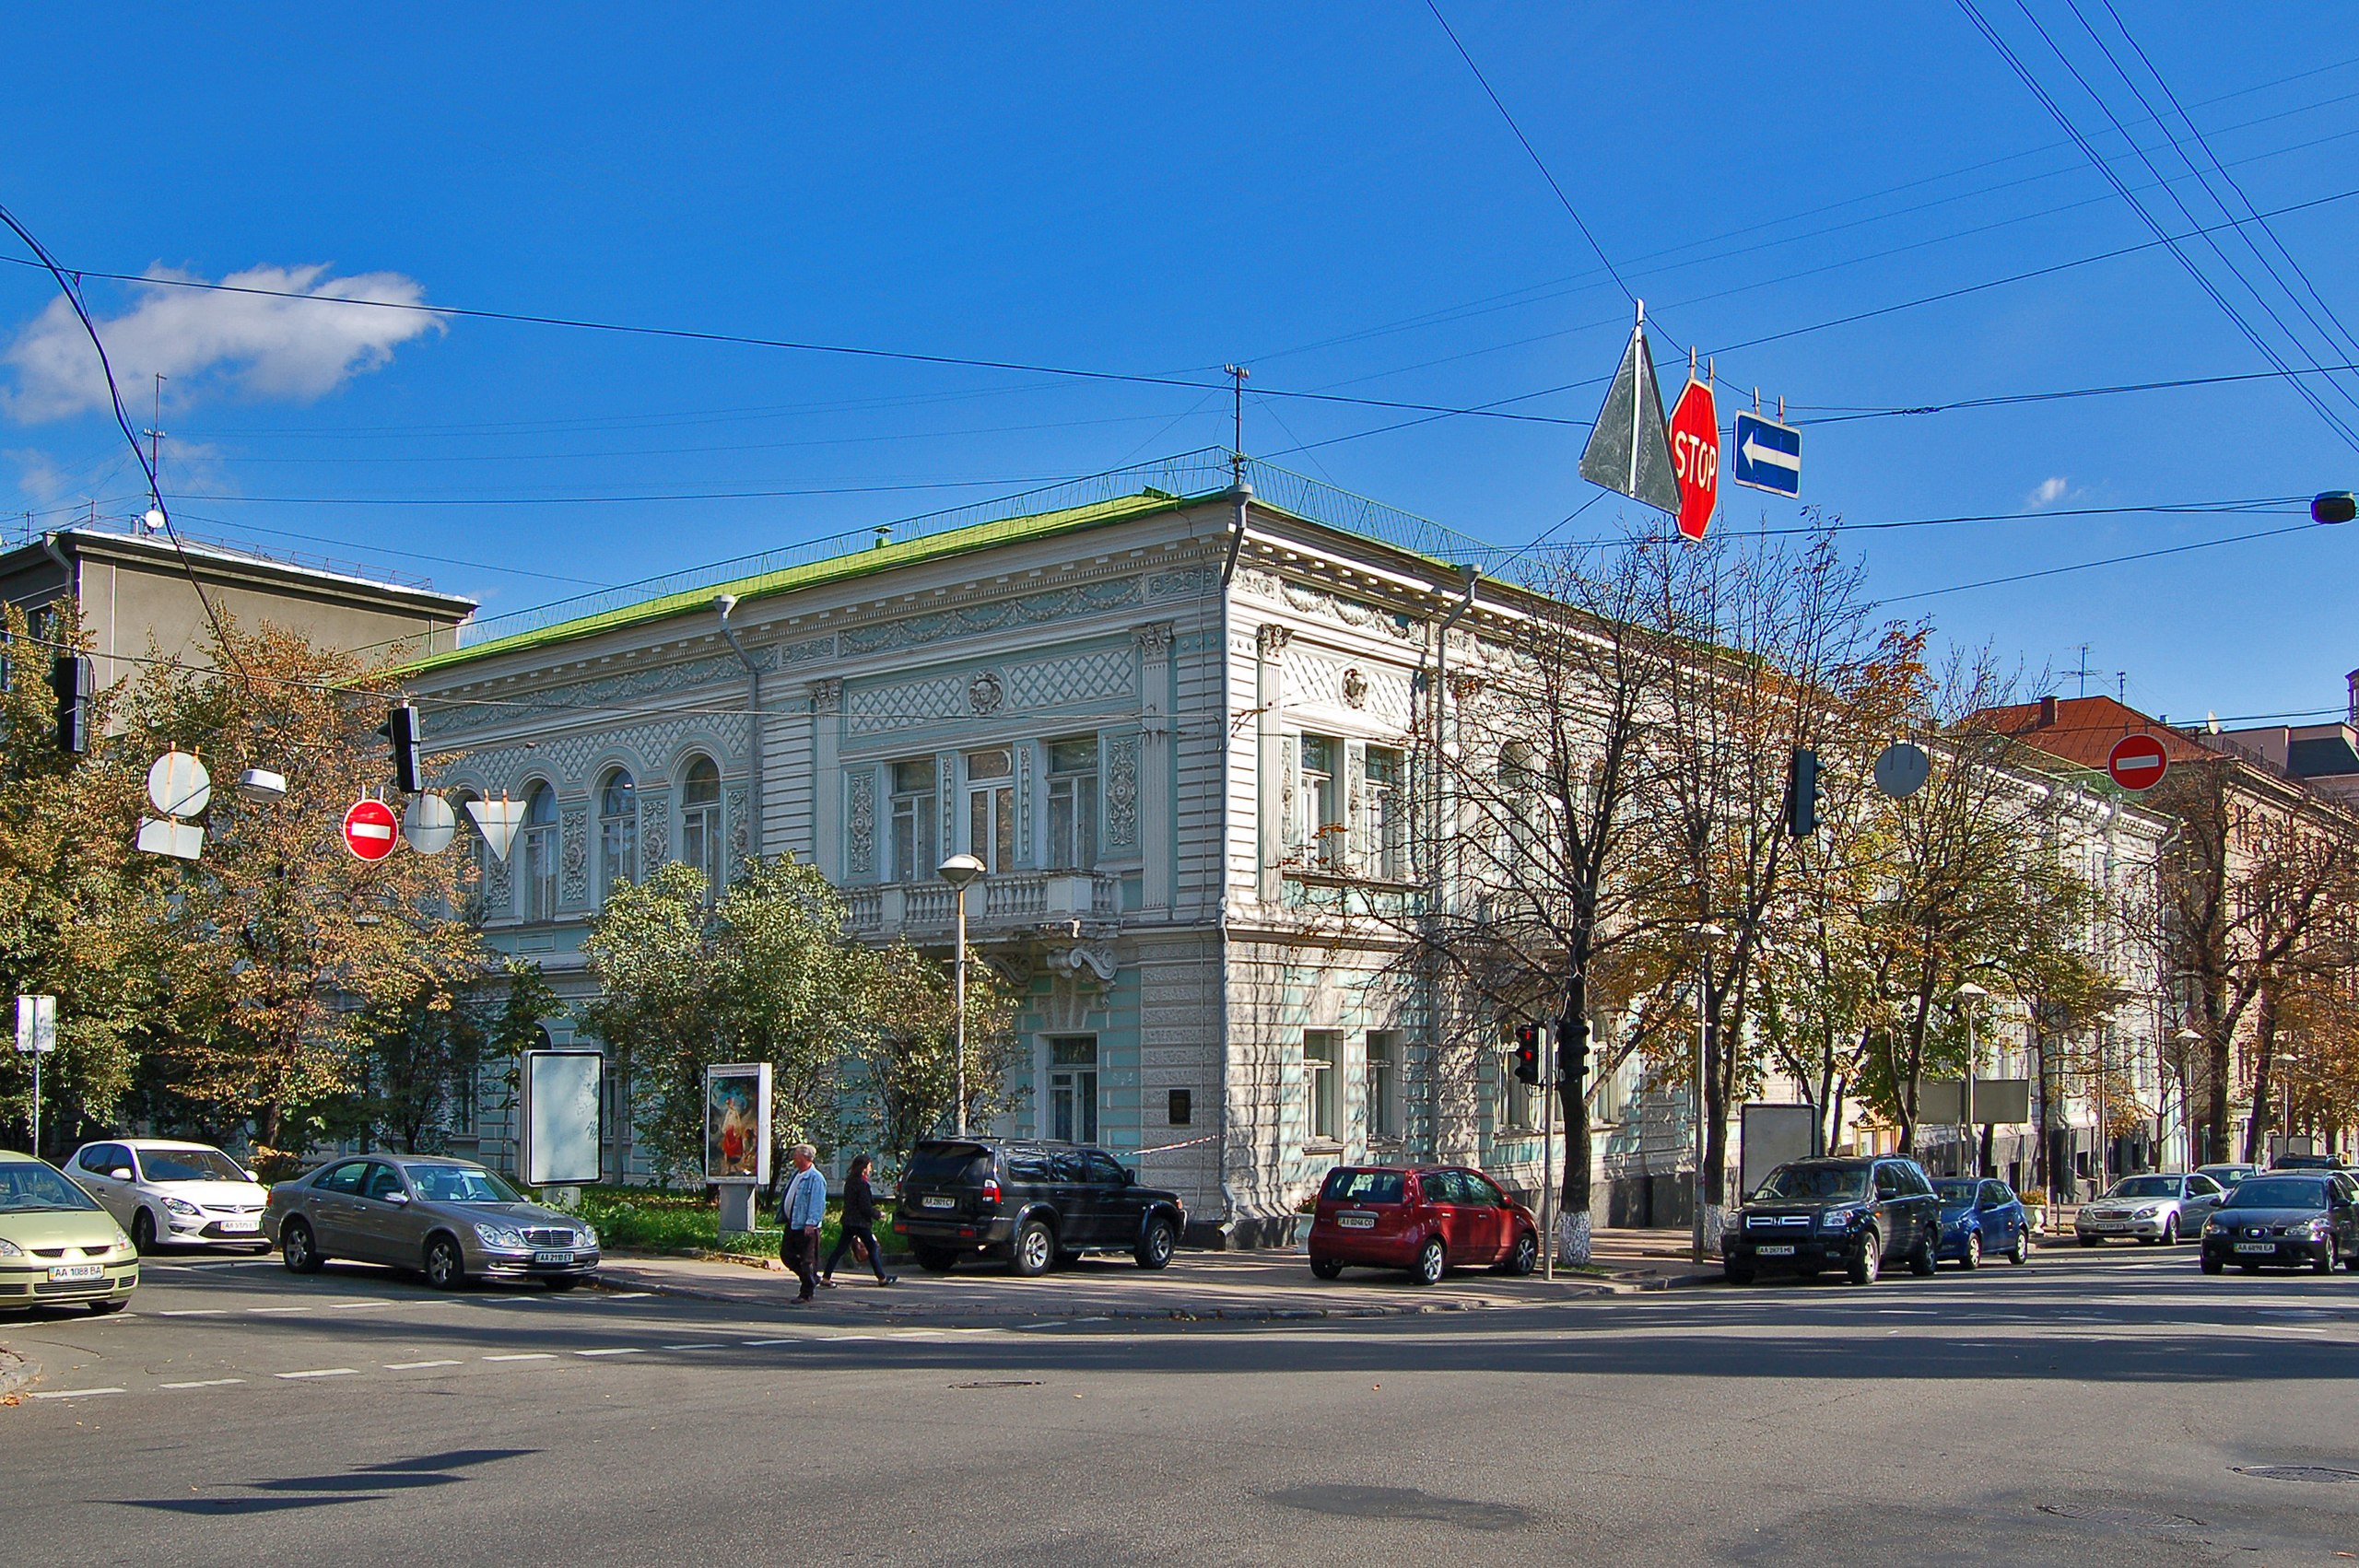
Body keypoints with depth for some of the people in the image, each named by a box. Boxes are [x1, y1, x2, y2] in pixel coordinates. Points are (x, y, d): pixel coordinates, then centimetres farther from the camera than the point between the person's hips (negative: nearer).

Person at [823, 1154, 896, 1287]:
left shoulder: (849, 1182, 11)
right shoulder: (862, 1184, -17)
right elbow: (865, 1207, -19)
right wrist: (878, 1214, -4)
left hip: (848, 1221, 8)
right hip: (861, 1222, -8)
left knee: (840, 1250, 6)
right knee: (873, 1249, 5)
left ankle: (826, 1277, 3)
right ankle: (882, 1278, 12)